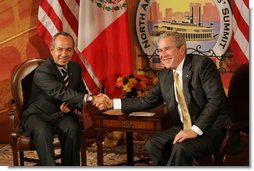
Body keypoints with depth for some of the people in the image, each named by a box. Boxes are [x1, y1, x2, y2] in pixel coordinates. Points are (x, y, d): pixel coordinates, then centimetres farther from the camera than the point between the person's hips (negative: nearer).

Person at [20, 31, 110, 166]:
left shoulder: (75, 67, 2)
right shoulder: (42, 71, -21)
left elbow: (81, 92, 12)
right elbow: (61, 92, -36)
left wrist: (71, 105, -13)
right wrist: (92, 99, -48)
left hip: (62, 115, 4)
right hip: (38, 116, -4)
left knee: (73, 128, -28)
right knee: (43, 132, -36)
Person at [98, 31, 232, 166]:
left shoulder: (202, 64, -12)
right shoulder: (164, 75, 8)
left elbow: (216, 99, -19)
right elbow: (148, 101, 14)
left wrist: (195, 130, -26)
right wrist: (112, 103, 8)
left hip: (213, 127, -6)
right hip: (184, 128, 7)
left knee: (181, 148, -29)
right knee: (152, 144, -10)